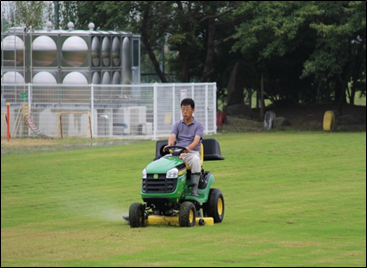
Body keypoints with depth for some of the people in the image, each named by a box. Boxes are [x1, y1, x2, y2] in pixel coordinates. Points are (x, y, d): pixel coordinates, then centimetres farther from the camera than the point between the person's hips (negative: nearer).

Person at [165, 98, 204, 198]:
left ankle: (194, 189, -37)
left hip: (192, 152, -2)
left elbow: (196, 140, -10)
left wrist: (189, 148, -32)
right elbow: (172, 136, -3)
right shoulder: (177, 125, 15)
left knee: (195, 160, -38)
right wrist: (170, 145, -28)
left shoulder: (198, 125, 6)